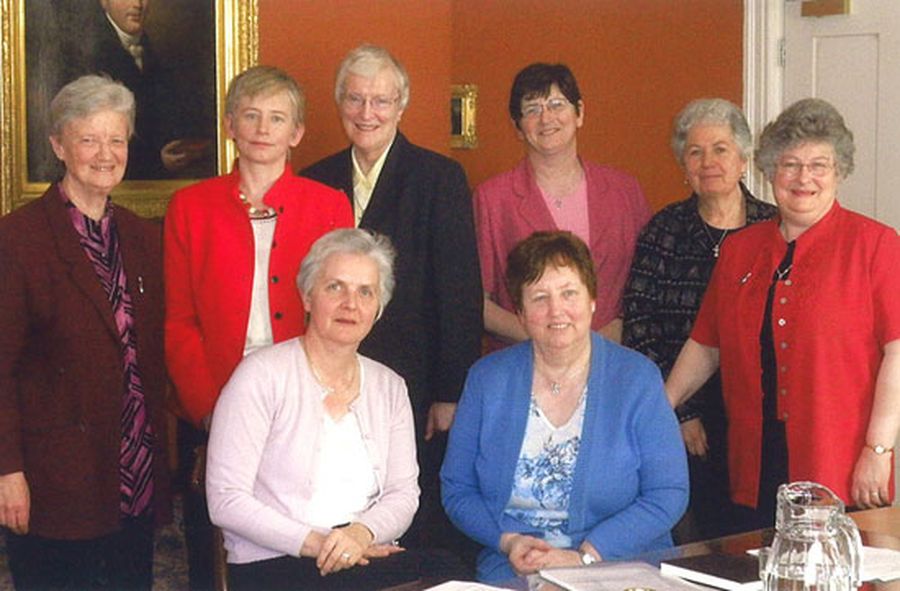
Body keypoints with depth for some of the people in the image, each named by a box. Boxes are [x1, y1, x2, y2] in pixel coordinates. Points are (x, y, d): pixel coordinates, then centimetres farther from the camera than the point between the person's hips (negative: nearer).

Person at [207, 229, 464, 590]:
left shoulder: (390, 388, 14)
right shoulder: (262, 375, -4)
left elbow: (404, 493, 9)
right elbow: (226, 500, -9)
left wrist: (362, 532, -14)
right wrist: (313, 542, -20)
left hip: (370, 558, 7)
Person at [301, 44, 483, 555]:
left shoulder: (440, 178, -2)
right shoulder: (316, 182, 9)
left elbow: (459, 295, -6)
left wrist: (451, 395, -10)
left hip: (415, 394, -3)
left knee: (421, 532, 3)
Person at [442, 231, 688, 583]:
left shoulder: (638, 379, 0)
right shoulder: (487, 379, 7)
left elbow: (668, 495, -5)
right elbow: (457, 491, 10)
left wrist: (584, 557, -14)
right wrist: (508, 540, -9)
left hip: (624, 567, -1)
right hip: (512, 572, 1)